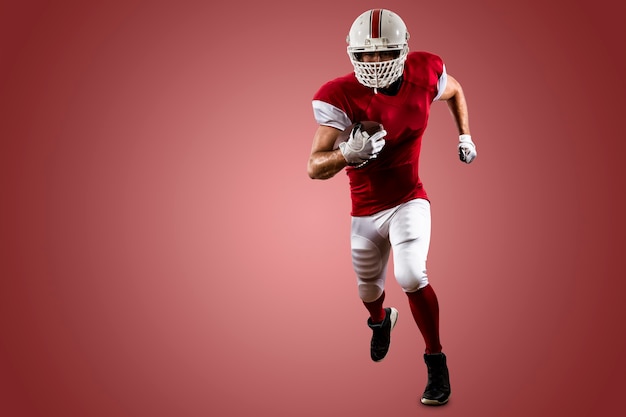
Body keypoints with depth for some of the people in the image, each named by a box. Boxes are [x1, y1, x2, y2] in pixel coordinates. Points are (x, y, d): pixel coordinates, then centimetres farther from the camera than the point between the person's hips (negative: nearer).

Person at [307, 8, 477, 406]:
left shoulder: (424, 73, -13)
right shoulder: (340, 97, -21)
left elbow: (455, 90, 13)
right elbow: (314, 168, -26)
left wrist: (465, 136, 11)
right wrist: (348, 154, -45)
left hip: (408, 201, -1)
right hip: (365, 211, 1)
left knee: (411, 276, -24)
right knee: (368, 289, 20)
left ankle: (437, 362, -1)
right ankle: (381, 320, 59)